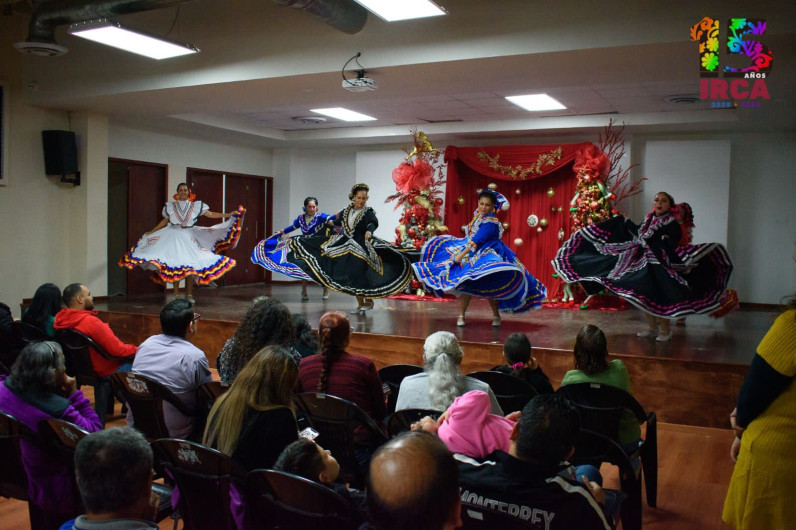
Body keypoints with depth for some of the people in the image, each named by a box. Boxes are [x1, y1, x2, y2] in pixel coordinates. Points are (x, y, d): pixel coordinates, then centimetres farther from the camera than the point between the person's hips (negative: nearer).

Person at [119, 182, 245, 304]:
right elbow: (165, 221, 16)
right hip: (174, 236, 0)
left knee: (190, 265, -4)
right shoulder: (171, 206, 8)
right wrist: (151, 232, 16)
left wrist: (229, 215, -7)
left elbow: (210, 214, 2)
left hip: (189, 238, 0)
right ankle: (176, 294, 3)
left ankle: (189, 294, 5)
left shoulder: (196, 205, 6)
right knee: (174, 265, -3)